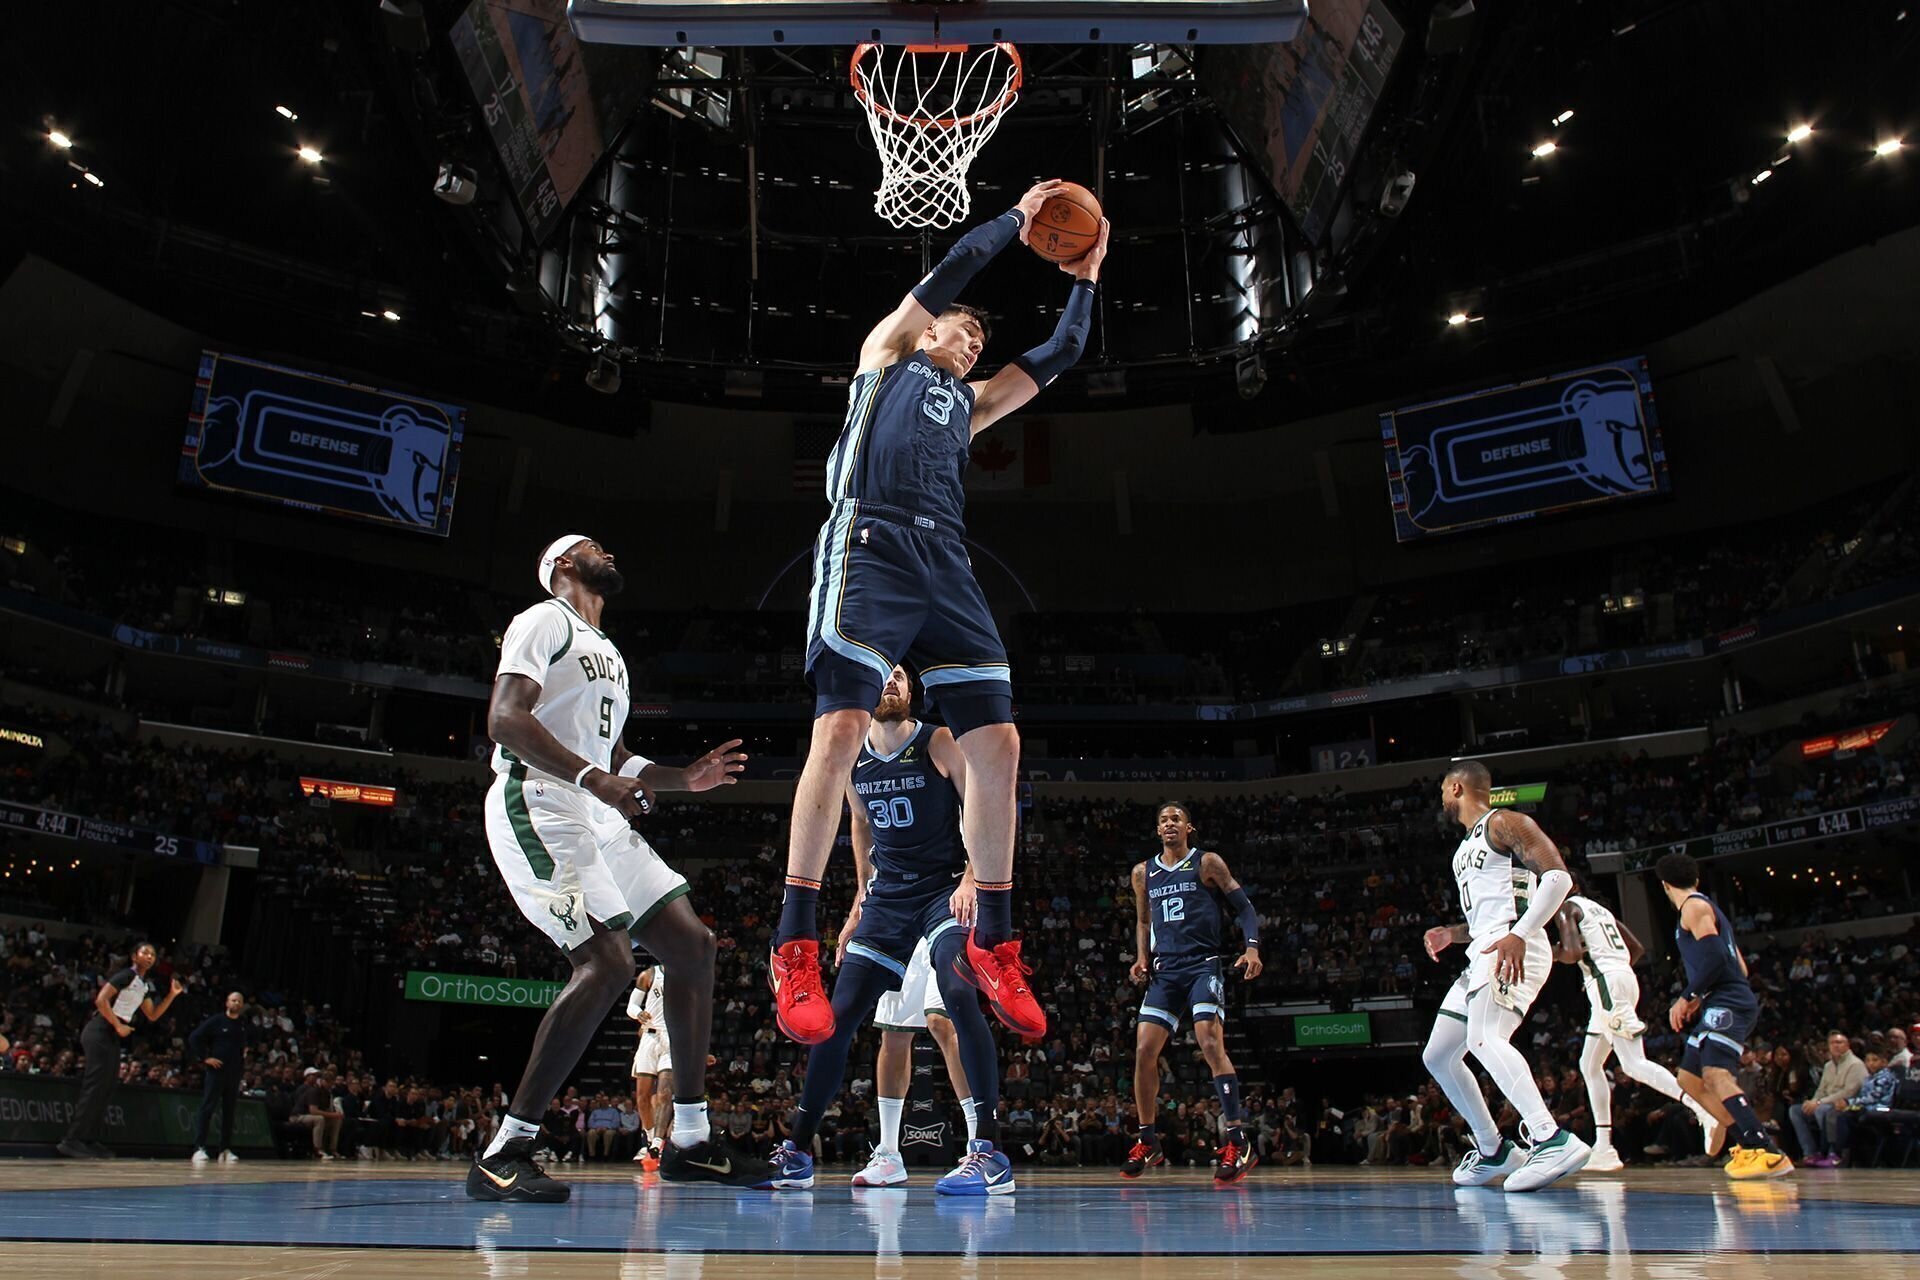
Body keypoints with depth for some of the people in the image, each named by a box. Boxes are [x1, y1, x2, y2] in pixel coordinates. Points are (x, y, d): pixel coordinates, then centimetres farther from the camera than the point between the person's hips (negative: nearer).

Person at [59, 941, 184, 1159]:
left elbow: (153, 1015, 21)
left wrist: (172, 995, 12)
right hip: (100, 1031, -9)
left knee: (107, 1089, 7)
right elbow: (101, 1000, -19)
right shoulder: (126, 975, -10)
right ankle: (72, 1140, -11)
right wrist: (119, 1026, -16)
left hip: (113, 1036, 9)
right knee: (95, 1086, -13)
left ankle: (90, 1141, 10)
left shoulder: (145, 985, 16)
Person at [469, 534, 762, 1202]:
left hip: (601, 818, 10)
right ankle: (501, 1156, -15)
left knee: (693, 945, 3)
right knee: (607, 963, -23)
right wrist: (594, 778, -27)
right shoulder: (544, 622, -1)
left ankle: (690, 1142, 9)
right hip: (540, 806, -9)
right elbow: (505, 719, -16)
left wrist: (686, 777, 17)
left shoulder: (607, 654, 28)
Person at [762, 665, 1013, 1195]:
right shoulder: (850, 760, 5)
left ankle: (989, 1151, -24)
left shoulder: (939, 743, -8)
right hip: (888, 895, 5)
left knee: (957, 994, -29)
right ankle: (796, 1152, 14)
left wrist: (972, 878, -21)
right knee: (840, 1013, 1)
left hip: (946, 888, -5)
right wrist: (863, 898, 20)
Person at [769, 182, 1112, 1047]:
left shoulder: (970, 404, 34)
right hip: (870, 543, -6)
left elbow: (1060, 355, 35)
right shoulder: (886, 351, 21)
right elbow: (949, 270, 11)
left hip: (944, 562, 6)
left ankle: (991, 945, 5)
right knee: (841, 729, -19)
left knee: (997, 743, -4)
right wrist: (1018, 218, 22)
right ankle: (795, 948, -13)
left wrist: (1085, 278, 35)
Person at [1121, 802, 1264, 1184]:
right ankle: (1148, 1142, 12)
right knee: (1144, 1051, -2)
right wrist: (1142, 958, 8)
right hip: (1165, 971, 5)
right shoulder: (1143, 873, 14)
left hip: (1204, 965, -5)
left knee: (1211, 1044, -21)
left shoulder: (1207, 863, 2)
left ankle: (1238, 1142, -17)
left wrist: (1252, 947, -15)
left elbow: (1244, 906, 0)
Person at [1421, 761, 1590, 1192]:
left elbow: (1558, 876, -15)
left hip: (1512, 949, -10)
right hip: (1482, 955, 10)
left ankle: (1553, 1140, -38)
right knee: (1438, 1055, 11)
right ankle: (1494, 1152, 21)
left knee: (1484, 1038, -32)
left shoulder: (1504, 823, -3)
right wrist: (1451, 934, 14)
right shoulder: (1467, 847, 26)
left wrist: (1519, 934, -26)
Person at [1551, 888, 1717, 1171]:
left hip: (1606, 983, -9)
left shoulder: (1566, 908, 0)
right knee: (1589, 1065, 13)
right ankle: (1603, 1148, 11)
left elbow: (1573, 952, -14)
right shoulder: (1601, 909, 27)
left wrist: (1550, 954, 5)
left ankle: (1704, 1110, -31)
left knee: (1634, 1064, -17)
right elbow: (1638, 949, 28)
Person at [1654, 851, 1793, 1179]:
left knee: (1716, 1075, -25)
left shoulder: (1694, 906, -6)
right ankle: (1749, 1144, 14)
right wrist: (1699, 1001, 22)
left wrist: (1687, 998, -11)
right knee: (1689, 1078, 14)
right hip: (1722, 1005, 10)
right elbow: (1740, 967, 24)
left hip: (1727, 1004, -10)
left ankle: (1770, 1154, -30)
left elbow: (1714, 957, -19)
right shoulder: (1709, 909, 23)